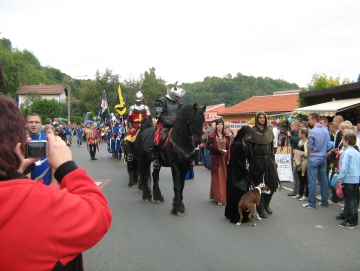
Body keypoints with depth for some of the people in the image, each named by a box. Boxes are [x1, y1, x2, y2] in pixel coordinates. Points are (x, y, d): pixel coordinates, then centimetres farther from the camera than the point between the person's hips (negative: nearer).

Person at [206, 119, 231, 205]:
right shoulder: (212, 135, -2)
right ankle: (218, 198, 2)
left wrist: (228, 159, -3)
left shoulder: (227, 135, 7)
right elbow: (208, 145, -1)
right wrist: (217, 150, -13)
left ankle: (224, 196, 14)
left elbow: (229, 148, 5)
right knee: (216, 178, -2)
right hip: (215, 158, -3)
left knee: (224, 177, 4)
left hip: (224, 158, 3)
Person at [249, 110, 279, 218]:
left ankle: (266, 203, 23)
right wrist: (250, 161, -9)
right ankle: (261, 209, 10)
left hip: (268, 160, 4)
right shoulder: (252, 131, -5)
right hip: (257, 160, -4)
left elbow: (272, 146, 15)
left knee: (273, 182, 1)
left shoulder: (269, 130, 10)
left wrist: (273, 159, 12)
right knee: (258, 184, 1)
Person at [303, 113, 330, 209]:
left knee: (312, 181, -1)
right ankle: (324, 201, 18)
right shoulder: (326, 130, 4)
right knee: (324, 180, 12)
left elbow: (310, 147, -10)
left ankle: (312, 203, 3)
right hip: (323, 158, 7)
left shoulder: (313, 131, -15)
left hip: (313, 159, -7)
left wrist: (308, 157, 5)